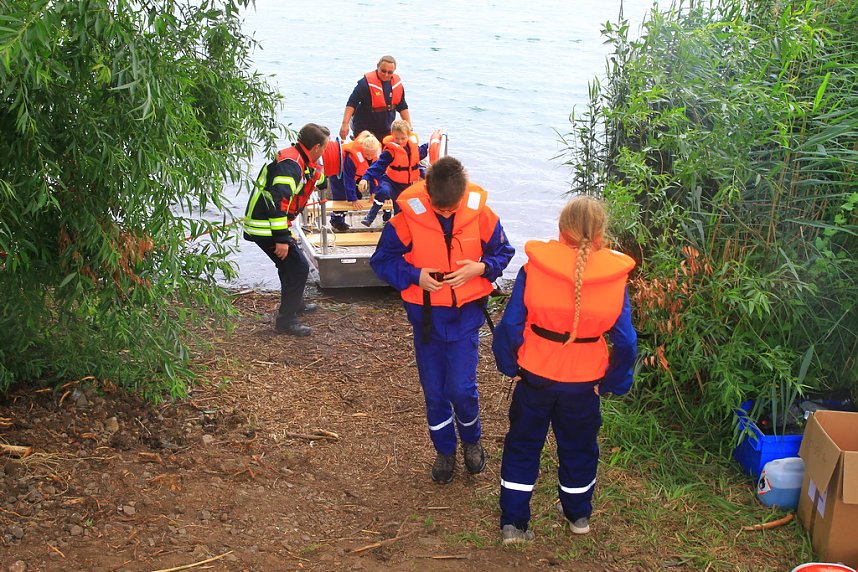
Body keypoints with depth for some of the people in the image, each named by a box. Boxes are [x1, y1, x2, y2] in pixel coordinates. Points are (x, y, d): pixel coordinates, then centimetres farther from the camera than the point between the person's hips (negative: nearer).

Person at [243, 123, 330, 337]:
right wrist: (281, 238, -28)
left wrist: (314, 167, 11)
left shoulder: (299, 160, 9)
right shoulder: (290, 164, -21)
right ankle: (286, 321, -3)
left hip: (265, 223, 10)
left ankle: (296, 304, 45)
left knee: (291, 264, 25)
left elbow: (319, 179, 27)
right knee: (298, 267, -9)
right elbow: (278, 200, -29)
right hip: (266, 228, -10)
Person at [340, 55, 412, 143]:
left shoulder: (397, 83, 2)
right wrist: (345, 124, -26)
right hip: (365, 129, -6)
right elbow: (351, 104, -17)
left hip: (387, 130, 6)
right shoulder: (366, 83, -16)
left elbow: (402, 107, 13)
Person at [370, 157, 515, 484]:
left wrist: (480, 267, -18)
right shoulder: (409, 216, -15)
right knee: (434, 391, 10)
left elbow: (503, 252, 2)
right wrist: (415, 275, -22)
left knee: (461, 388, -5)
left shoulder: (480, 214, -12)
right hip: (426, 315, 1)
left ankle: (471, 439, 26)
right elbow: (382, 260, -6)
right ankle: (444, 450, 34)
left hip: (466, 313, -1)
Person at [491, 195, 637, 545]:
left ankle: (513, 522, 22)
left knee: (523, 445, 17)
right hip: (584, 381, 1)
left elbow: (510, 324, -15)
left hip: (535, 375, -1)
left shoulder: (535, 265, -17)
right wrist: (613, 382, 4)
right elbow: (625, 341, -9)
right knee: (579, 446, 23)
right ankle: (579, 515, 42)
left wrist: (510, 364, -1)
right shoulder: (615, 275, -12)